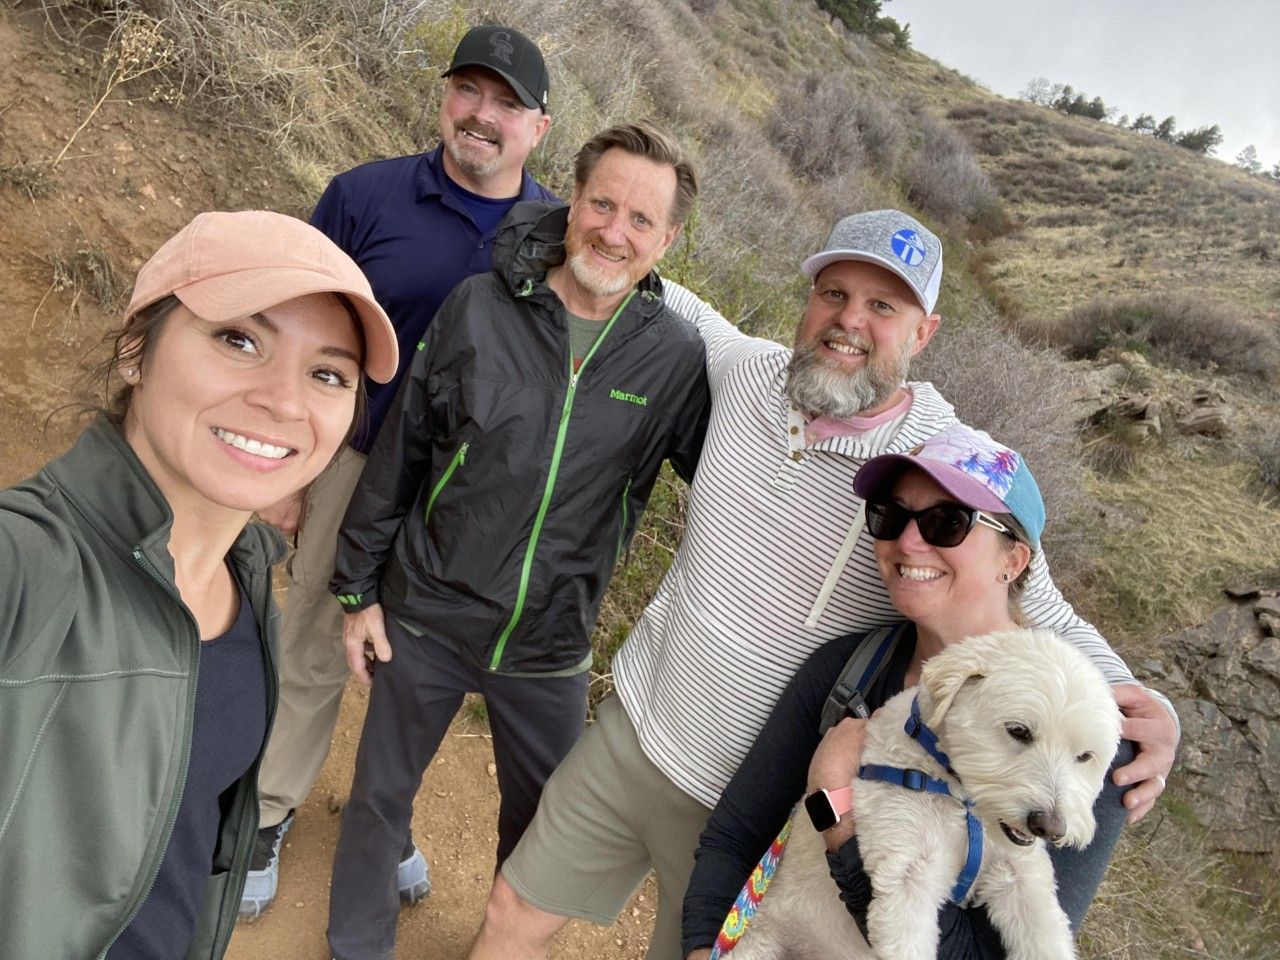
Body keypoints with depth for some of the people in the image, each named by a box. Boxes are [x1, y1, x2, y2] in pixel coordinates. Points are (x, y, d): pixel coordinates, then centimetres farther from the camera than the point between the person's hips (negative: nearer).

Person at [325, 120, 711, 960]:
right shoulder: (481, 306, -11)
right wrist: (359, 586, 0)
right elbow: (398, 452, -4)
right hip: (425, 617, 0)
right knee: (381, 794, 19)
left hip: (550, 647, 1)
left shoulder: (678, 359, -11)